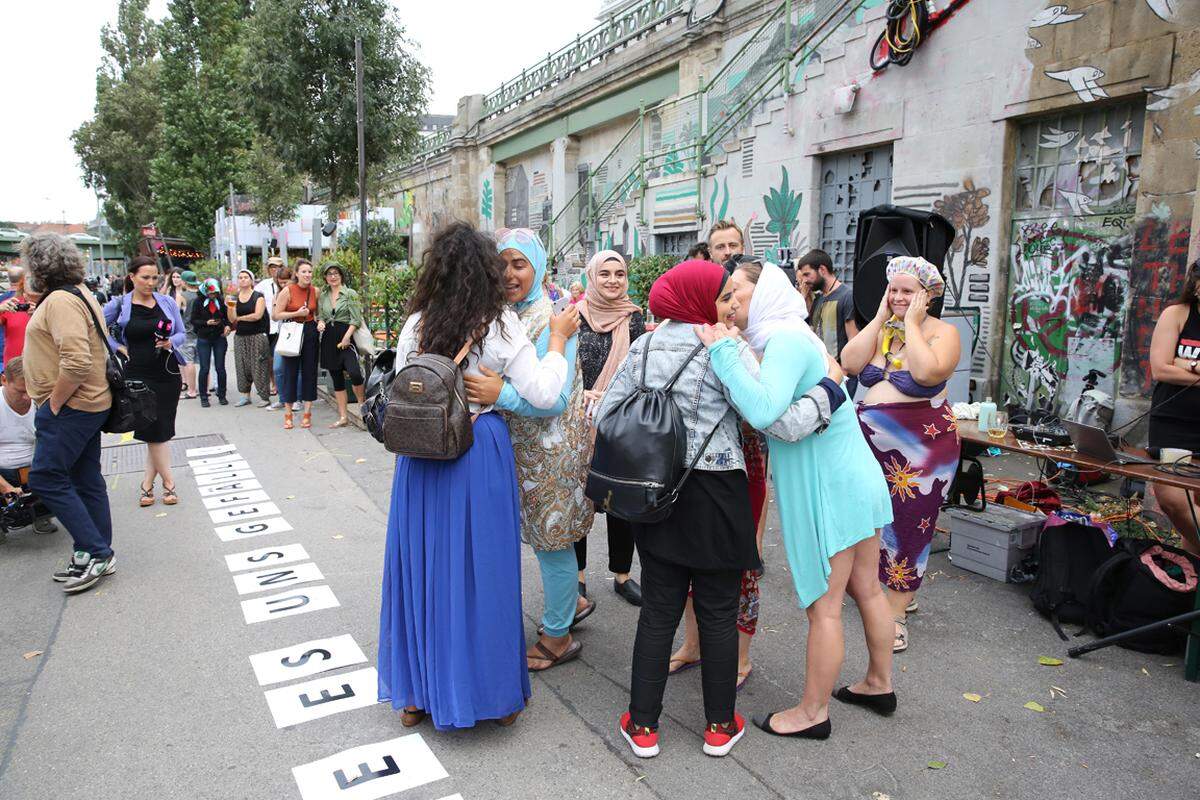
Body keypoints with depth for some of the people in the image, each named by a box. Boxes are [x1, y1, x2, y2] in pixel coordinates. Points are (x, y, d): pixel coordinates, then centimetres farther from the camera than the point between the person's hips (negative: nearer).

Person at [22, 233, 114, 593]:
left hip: (71, 407, -10)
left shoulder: (60, 301, -17)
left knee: (46, 478, -5)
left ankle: (96, 552, -1)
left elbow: (76, 361, -30)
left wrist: (54, 403, -17)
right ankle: (97, 555, 21)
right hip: (89, 403, 10)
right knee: (86, 479, 13)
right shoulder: (77, 293, 15)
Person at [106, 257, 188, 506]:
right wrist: (117, 348, -5)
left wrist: (171, 342, -10)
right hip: (138, 375, -3)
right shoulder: (120, 304, -2)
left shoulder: (167, 302, 5)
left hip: (168, 373, 3)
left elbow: (181, 334, 10)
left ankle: (147, 484, 16)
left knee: (161, 431, 5)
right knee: (155, 430, -2)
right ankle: (168, 482, 8)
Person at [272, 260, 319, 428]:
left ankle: (307, 413, 11)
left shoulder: (315, 291, 3)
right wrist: (297, 313, -15)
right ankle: (288, 414, 9)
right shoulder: (287, 291, -7)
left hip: (310, 332, 3)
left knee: (310, 371, 4)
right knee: (290, 372, 0)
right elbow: (276, 315, -7)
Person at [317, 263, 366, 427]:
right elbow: (320, 315, 22)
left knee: (354, 373, -24)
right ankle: (343, 417, 12)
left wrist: (347, 336, -16)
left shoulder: (350, 294, -2)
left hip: (346, 336, -5)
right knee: (336, 378, 7)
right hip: (329, 339, 5)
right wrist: (320, 322, -1)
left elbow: (356, 320, -7)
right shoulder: (322, 296, 13)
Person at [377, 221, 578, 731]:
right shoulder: (500, 325, -10)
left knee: (422, 566, 14)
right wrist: (558, 338, -1)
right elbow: (543, 394, -13)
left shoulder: (416, 325, 1)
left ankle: (417, 693, 28)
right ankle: (492, 691, 22)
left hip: (420, 456, 4)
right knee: (480, 568, 8)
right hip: (480, 456, -3)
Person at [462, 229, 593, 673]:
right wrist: (482, 387, -1)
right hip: (521, 447, 7)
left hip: (550, 449, -7)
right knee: (546, 535, 20)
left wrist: (502, 393, -36)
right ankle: (572, 602, 43)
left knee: (551, 540, 6)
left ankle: (558, 637, 23)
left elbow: (555, 399, -25)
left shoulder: (550, 321, -18)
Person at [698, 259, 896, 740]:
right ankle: (879, 685, 38)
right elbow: (766, 408, 12)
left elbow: (763, 410, -34)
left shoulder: (786, 339, -19)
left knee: (823, 605, 3)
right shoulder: (790, 336, 13)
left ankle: (813, 713, 18)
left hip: (827, 486, -10)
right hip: (855, 477, 10)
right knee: (866, 590, 21)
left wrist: (723, 350, -25)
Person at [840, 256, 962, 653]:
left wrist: (911, 323, -18)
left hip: (921, 446, -5)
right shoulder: (879, 329, 7)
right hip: (873, 440, 5)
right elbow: (850, 364, -9)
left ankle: (897, 613, 13)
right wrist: (881, 317, -8)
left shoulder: (942, 332, -7)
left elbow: (927, 372, -27)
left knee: (908, 523, 1)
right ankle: (902, 591, 33)